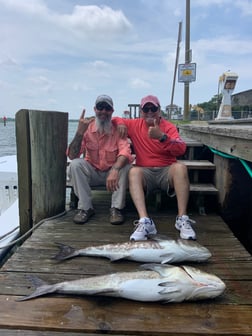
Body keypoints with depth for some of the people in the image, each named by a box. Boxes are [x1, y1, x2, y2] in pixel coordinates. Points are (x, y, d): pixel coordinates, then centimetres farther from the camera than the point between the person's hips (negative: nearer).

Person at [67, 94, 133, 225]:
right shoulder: (87, 128, -8)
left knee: (125, 166, -29)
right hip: (92, 172, 1)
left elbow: (125, 152, -29)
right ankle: (85, 208, -17)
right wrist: (80, 132, -28)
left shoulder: (117, 129, -11)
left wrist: (115, 170, -48)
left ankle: (116, 208, -19)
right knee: (75, 164, -26)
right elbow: (72, 155, -15)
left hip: (112, 172, -1)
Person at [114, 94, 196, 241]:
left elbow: (181, 149, -16)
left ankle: (182, 219, -30)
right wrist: (120, 123, -1)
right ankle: (145, 221, -41)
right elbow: (116, 119, 23)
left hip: (167, 171, 0)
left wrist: (161, 136, -31)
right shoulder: (135, 125, 9)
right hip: (145, 172, 1)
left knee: (180, 167, -31)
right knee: (134, 171, -31)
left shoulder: (169, 126, 0)